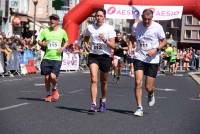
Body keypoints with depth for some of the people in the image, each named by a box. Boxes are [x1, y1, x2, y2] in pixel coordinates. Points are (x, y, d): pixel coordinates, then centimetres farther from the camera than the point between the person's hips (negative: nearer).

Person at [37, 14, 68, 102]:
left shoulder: (62, 32, 3)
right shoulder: (45, 31, 3)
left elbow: (66, 41, 17)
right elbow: (39, 41, 7)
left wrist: (63, 47, -2)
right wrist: (42, 43, -15)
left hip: (57, 58, -2)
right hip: (46, 58, 2)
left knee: (53, 76, -15)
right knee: (46, 77, 4)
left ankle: (55, 89, 16)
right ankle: (48, 94, 24)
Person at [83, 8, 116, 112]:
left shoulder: (109, 28, -3)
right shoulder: (90, 28, 4)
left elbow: (113, 46, -7)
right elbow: (86, 39, 22)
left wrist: (105, 40, -25)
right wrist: (86, 44, 0)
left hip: (105, 56, 0)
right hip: (93, 55, 0)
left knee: (103, 82, 12)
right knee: (93, 79, -16)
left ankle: (103, 101, 36)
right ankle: (93, 104, -19)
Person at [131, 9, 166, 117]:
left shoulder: (157, 27, -7)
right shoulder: (137, 27, 0)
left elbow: (163, 41, 3)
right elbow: (132, 38, 20)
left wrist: (156, 49, -14)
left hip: (153, 60, -1)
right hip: (139, 58, 2)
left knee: (148, 87, 1)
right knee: (138, 82, -14)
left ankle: (151, 95, 39)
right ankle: (139, 108, -5)